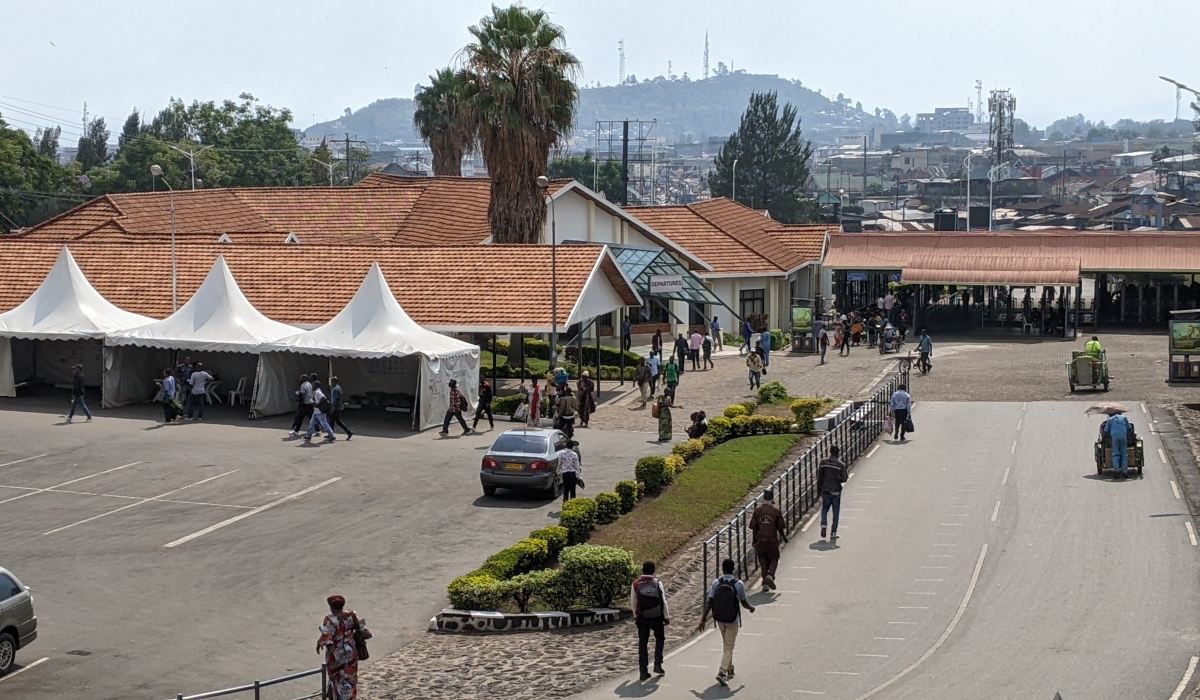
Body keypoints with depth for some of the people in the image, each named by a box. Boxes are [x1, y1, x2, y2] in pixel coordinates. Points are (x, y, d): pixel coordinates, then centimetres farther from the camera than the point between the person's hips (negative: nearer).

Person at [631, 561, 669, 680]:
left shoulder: (636, 584, -4)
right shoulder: (657, 583, -9)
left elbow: (633, 603, 2)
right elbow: (663, 601, -9)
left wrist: (636, 616, 16)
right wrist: (666, 617, 0)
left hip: (642, 618, 1)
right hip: (656, 617, -1)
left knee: (643, 643, 8)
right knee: (660, 639, 20)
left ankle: (643, 671, 6)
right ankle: (657, 665, 12)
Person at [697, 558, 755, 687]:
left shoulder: (716, 583, -7)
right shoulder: (739, 584, -13)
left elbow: (708, 602, -9)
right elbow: (744, 603, -3)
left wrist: (703, 620, -6)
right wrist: (751, 608, 20)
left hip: (719, 619, 3)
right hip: (732, 620, -3)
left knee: (725, 644, 22)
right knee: (729, 647, 1)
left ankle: (729, 669, 34)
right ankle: (722, 672, -16)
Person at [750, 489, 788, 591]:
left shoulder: (757, 510, 0)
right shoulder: (776, 510, -5)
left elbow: (753, 527, 3)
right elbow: (780, 526, 0)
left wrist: (754, 540, 14)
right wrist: (784, 537, 17)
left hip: (760, 539, 2)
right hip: (772, 539, -2)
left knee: (763, 560, 12)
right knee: (773, 559, 11)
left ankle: (765, 583, 9)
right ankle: (770, 575, -15)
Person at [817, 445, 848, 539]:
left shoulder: (823, 462, -3)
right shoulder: (841, 464, -10)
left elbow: (819, 477, -1)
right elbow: (844, 479, -12)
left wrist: (819, 489, 8)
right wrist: (847, 475, 11)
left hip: (825, 490, 2)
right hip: (836, 491, -2)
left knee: (824, 509, 16)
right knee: (836, 511, 8)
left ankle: (823, 525, -9)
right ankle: (833, 532, 8)